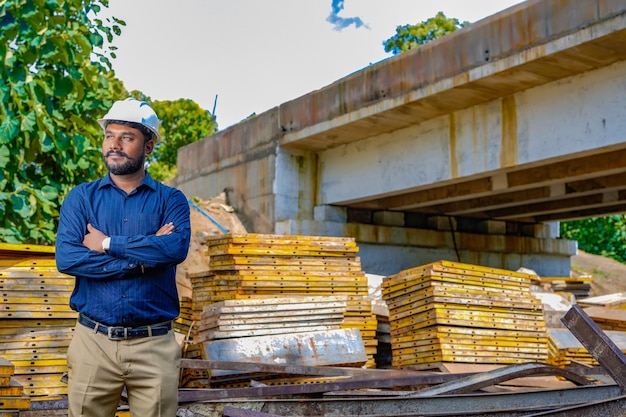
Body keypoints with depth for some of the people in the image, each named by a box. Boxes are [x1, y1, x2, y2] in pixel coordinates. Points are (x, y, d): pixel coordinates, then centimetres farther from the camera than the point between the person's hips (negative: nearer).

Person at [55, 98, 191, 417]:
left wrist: (107, 244, -12)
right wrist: (142, 258, -12)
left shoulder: (170, 200, 4)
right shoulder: (82, 197, 6)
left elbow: (177, 247, -17)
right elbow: (66, 258, -10)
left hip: (154, 345, -1)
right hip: (93, 342, 1)